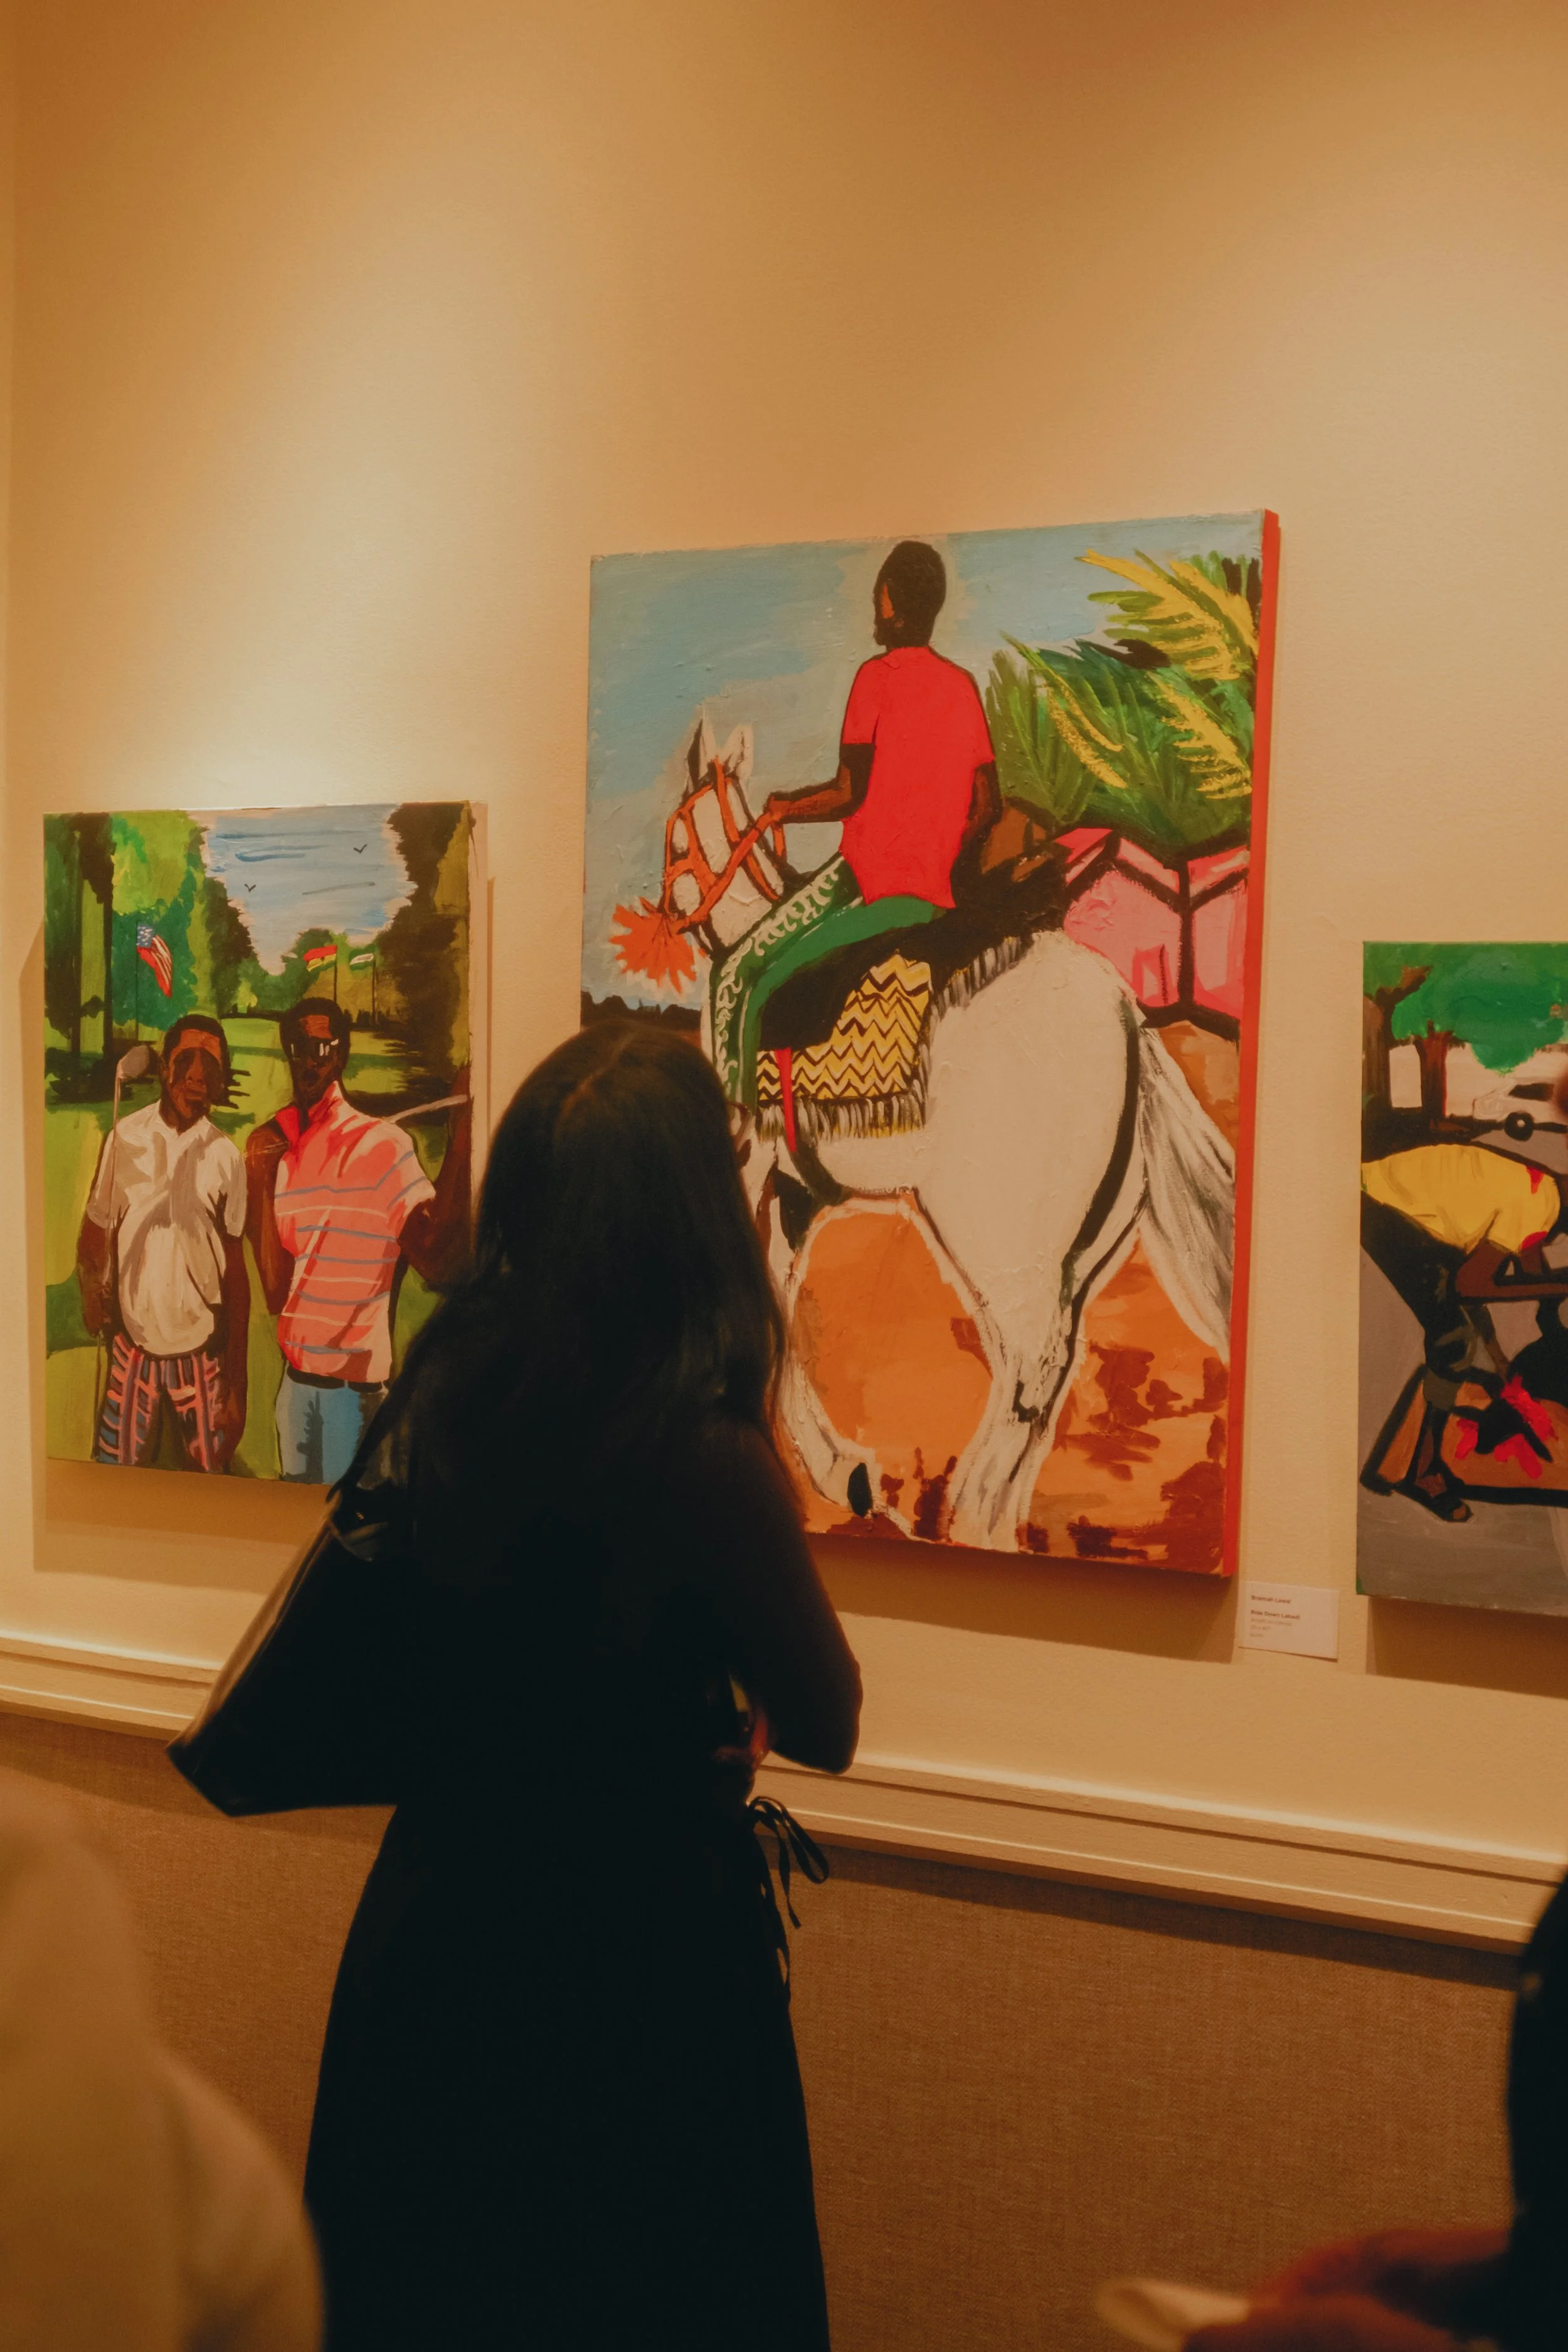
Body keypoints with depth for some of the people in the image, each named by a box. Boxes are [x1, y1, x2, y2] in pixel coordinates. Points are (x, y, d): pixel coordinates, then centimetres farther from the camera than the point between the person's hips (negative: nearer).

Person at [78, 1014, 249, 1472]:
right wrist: (91, 1287, -14)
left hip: (199, 1349, 0)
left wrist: (235, 1383, 0)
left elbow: (236, 1272, 1)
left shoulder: (226, 1158, -4)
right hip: (132, 1343, 0)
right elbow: (94, 1233, 6)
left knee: (207, 1480, 5)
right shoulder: (124, 1138, -4)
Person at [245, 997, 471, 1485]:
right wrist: (259, 1178, -1)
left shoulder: (384, 1144, -10)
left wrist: (462, 1131, -28)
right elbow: (276, 1292, 3)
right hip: (295, 1374, 6)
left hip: (356, 1381, -6)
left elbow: (435, 1257, -23)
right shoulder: (279, 1150, 9)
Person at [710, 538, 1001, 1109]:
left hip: (868, 882, -7)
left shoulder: (877, 676, -8)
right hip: (935, 895, 8)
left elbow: (849, 792, -14)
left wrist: (783, 808, 3)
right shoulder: (964, 687, 11)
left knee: (737, 979, 0)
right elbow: (988, 805, 13)